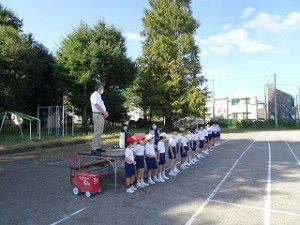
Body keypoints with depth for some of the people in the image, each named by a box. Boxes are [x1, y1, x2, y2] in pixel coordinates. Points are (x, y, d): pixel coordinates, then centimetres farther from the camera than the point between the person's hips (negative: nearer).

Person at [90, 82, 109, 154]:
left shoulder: (98, 96, 21)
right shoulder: (94, 95, -8)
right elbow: (97, 105, -17)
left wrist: (105, 113, 3)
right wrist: (105, 112, -11)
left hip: (102, 115, 10)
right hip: (98, 115, -10)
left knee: (100, 133, 11)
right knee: (97, 133, -11)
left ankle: (98, 147, 16)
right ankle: (94, 149, -11)